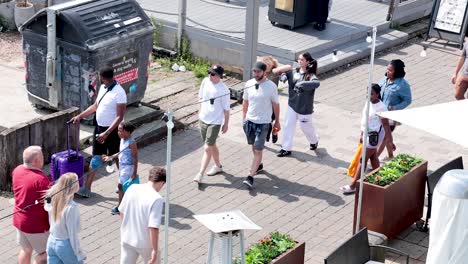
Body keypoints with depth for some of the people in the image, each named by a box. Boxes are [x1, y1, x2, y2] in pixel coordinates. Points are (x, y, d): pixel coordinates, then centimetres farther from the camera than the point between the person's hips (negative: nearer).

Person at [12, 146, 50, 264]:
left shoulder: (17, 171, -4)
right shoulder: (41, 179, -29)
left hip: (19, 220, 8)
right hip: (37, 225, -8)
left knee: (26, 250, 23)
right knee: (44, 253, 11)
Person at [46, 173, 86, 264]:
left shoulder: (53, 199, -4)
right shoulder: (71, 207, -25)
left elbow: (51, 223, 6)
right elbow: (72, 233, -20)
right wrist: (79, 253, -11)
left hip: (51, 242, 6)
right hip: (65, 245, -6)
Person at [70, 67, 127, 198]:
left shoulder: (119, 93, -23)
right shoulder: (103, 87, 3)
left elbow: (120, 117, -24)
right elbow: (95, 106, 17)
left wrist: (106, 133, -28)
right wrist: (80, 116, 12)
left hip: (112, 130, -8)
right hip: (99, 128, 8)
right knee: (96, 158, 11)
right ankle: (87, 188, 16)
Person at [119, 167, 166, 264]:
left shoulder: (132, 188, -6)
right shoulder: (157, 199, -23)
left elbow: (122, 213, 5)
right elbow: (153, 227, -27)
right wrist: (155, 250, -19)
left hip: (127, 239, 5)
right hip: (145, 243, -4)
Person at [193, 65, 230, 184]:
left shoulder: (223, 90, -22)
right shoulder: (205, 81, -5)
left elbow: (226, 109, -12)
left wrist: (226, 124, -5)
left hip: (215, 122, -6)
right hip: (203, 119, 6)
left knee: (207, 148, -6)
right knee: (211, 145, 21)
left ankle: (200, 174, -1)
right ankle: (218, 166, 41)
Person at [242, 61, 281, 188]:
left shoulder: (271, 87, -13)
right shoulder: (249, 84, -4)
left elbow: (276, 105, -3)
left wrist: (277, 121, 4)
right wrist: (243, 118, 10)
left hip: (263, 123, -4)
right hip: (249, 120, 4)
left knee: (258, 150, -6)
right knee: (254, 146, 21)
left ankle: (251, 176, -5)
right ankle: (258, 164, 45)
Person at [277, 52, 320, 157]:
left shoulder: (310, 75, -20)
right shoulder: (294, 72, -3)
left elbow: (317, 83, -38)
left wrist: (302, 84, -45)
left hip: (304, 107, -5)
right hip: (292, 104, 5)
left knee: (306, 127, 14)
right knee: (288, 126, 5)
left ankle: (314, 141, 44)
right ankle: (286, 148, 15)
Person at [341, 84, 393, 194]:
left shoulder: (380, 107, -23)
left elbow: (386, 124, -21)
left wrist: (390, 140, -20)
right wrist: (362, 134, 18)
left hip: (374, 136, -9)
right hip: (367, 134, 9)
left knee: (363, 160, -4)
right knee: (373, 157, 20)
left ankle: (353, 186, 1)